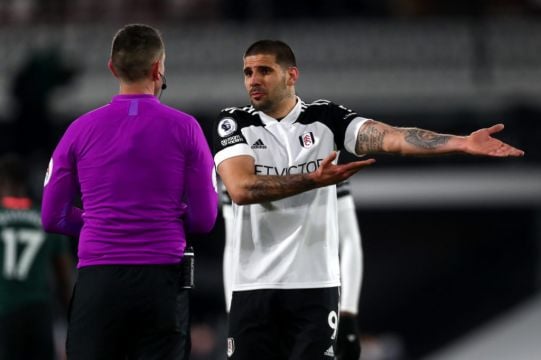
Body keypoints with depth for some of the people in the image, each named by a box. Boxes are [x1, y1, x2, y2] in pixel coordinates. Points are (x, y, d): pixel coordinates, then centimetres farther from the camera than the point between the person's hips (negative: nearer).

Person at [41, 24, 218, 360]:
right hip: (162, 282, -1)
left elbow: (53, 217, 7)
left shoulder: (81, 130, 2)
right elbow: (204, 219, -1)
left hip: (98, 282, 1)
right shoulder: (185, 129, -2)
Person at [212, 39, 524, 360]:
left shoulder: (325, 118, 3)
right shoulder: (234, 123, 2)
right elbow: (240, 188, -14)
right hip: (254, 286, 1)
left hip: (315, 285, -1)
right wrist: (313, 180, -24)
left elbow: (389, 137, -11)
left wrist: (463, 143, -26)